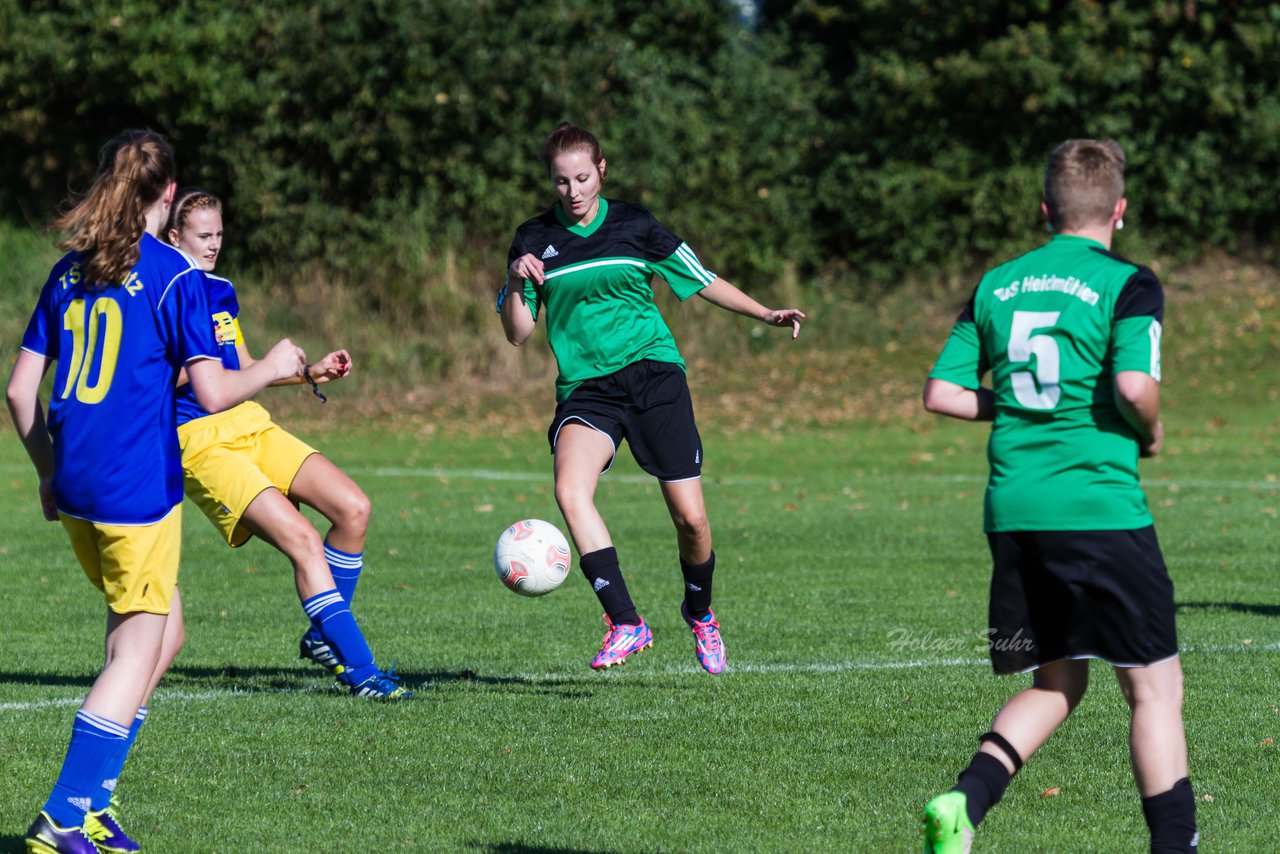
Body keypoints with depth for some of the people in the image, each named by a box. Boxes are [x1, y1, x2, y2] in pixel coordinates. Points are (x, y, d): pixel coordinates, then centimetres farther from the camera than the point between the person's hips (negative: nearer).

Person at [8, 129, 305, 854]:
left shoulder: (70, 271, 10)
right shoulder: (175, 276, -8)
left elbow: (21, 390, 11)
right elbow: (212, 392, -13)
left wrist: (50, 472, 22)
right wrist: (273, 368, 4)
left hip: (75, 486, 7)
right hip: (138, 487, -7)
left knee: (164, 630, 20)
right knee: (137, 652, -1)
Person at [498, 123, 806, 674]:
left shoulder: (633, 225, 4)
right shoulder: (534, 240, 5)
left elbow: (700, 280, 13)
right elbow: (517, 333, 6)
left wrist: (765, 314, 5)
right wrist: (517, 284, -12)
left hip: (653, 374, 0)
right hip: (585, 389, 0)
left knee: (691, 518, -5)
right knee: (569, 490, -29)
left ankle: (700, 613, 26)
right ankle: (625, 624, -29)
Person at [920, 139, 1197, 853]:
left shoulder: (995, 287, 12)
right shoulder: (1127, 284, -4)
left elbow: (941, 394, 10)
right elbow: (1134, 385, -18)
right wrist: (1151, 433, 2)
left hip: (1013, 514, 6)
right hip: (1100, 510, -6)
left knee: (1056, 684, 16)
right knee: (1155, 684, 3)